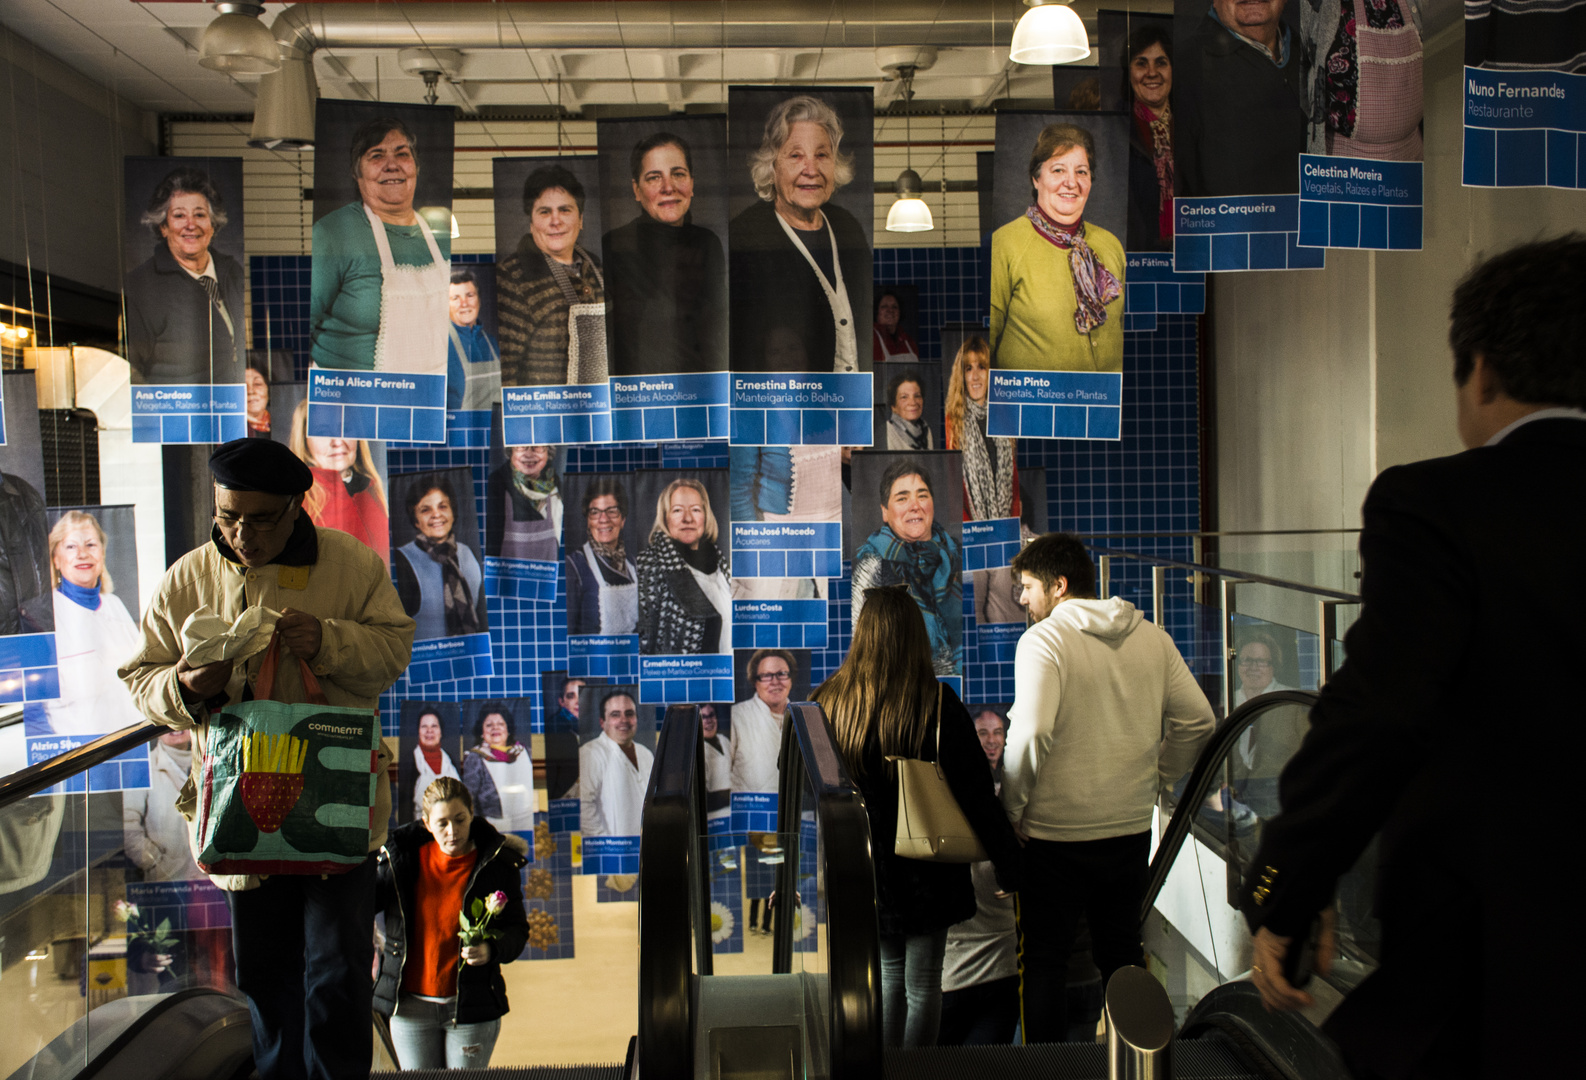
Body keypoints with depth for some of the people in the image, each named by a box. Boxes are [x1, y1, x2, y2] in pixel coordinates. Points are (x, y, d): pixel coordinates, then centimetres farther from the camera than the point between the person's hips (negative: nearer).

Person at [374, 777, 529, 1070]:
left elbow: (517, 929, -2)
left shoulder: (498, 864, -5)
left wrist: (491, 950, -22)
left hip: (472, 1007, -2)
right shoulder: (403, 856, -1)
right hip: (411, 1004, 2)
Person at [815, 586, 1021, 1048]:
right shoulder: (938, 704, -15)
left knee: (887, 974, 20)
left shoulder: (827, 702, -6)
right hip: (926, 872, -3)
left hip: (860, 867, 3)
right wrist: (1007, 863, -4)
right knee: (923, 984, 9)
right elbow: (976, 791, -12)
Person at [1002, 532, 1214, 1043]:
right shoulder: (1152, 637, 3)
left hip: (1056, 833, -5)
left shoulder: (1044, 639, -14)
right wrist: (1152, 779, 15)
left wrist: (1012, 809, -12)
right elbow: (1197, 719, 5)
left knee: (1044, 962, 9)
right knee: (1123, 953, 20)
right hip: (1133, 827, 6)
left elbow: (1030, 733, -24)